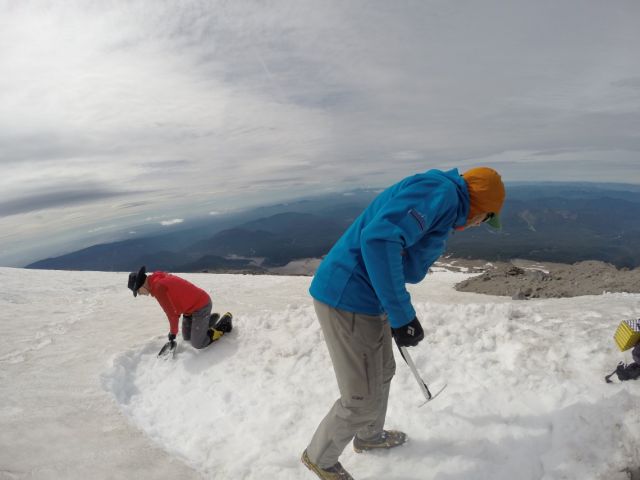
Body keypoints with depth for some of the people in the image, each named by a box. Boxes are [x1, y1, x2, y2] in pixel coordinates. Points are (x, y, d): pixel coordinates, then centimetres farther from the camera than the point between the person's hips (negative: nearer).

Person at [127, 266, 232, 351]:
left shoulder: (158, 287, -25)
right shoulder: (160, 278, 5)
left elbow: (172, 313, -21)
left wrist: (172, 333, -6)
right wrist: (173, 330, 19)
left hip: (201, 306, -10)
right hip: (193, 306, 10)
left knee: (198, 344, -3)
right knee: (187, 337, 19)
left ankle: (225, 320, 6)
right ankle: (210, 320, 28)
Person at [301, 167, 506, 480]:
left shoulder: (444, 206, 19)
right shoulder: (441, 190, -13)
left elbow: (412, 271, 19)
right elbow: (378, 239, -29)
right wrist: (402, 316, -23)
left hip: (363, 298, 10)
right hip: (348, 300, -10)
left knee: (382, 372, 27)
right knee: (363, 399, 6)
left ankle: (369, 436, 54)